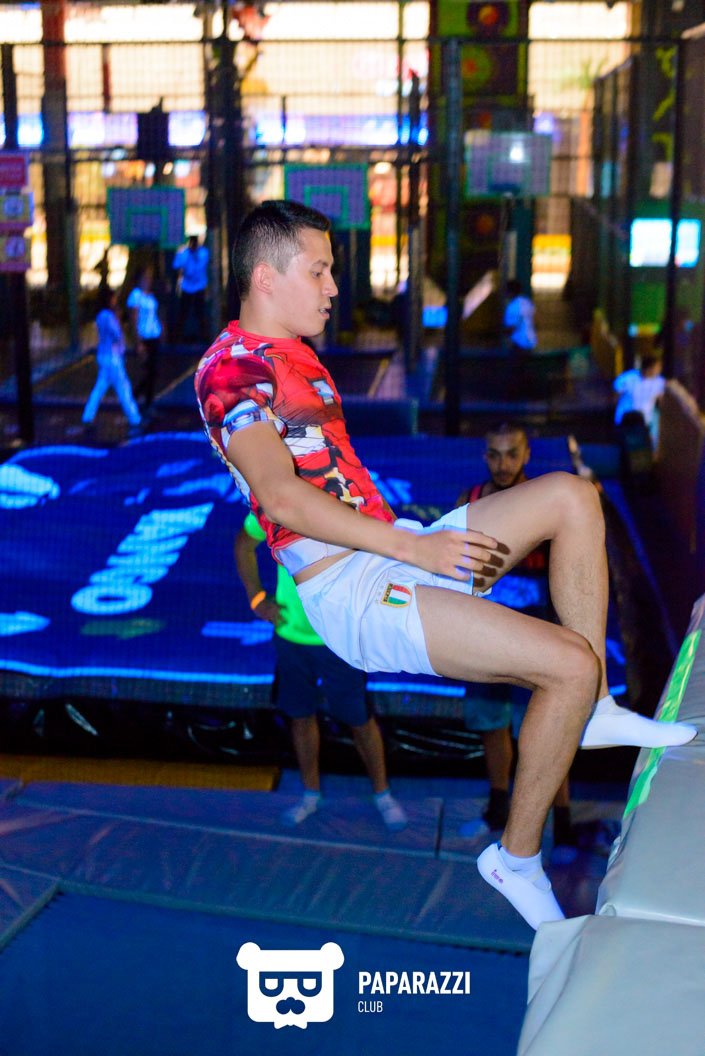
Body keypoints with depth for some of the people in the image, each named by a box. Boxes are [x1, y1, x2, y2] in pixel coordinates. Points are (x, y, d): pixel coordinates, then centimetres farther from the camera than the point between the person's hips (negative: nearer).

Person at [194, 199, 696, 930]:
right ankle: (516, 856, -2)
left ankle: (593, 711, 5)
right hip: (350, 592, -10)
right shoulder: (229, 368, -11)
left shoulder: (294, 356, 20)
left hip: (395, 551, 10)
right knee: (570, 661, -20)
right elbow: (282, 496, -25)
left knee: (571, 496, 3)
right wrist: (412, 545, -27)